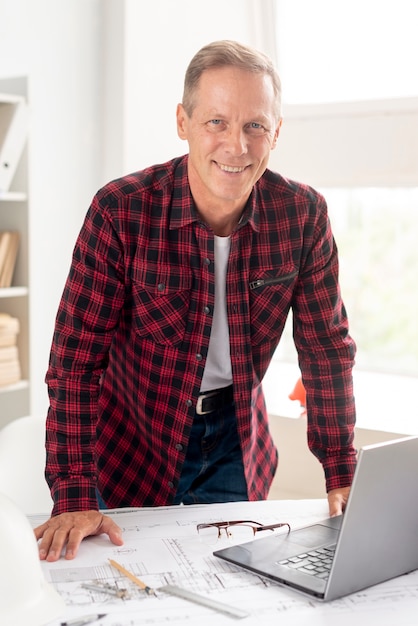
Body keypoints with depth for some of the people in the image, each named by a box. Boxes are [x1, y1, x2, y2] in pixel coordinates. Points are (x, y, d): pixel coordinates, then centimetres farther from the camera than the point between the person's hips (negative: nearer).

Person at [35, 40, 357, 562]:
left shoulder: (303, 214, -15)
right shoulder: (120, 212, -23)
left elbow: (327, 348, -5)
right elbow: (76, 358, -21)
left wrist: (341, 475, -7)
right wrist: (74, 498, -26)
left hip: (238, 438, 3)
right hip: (134, 439, -2)